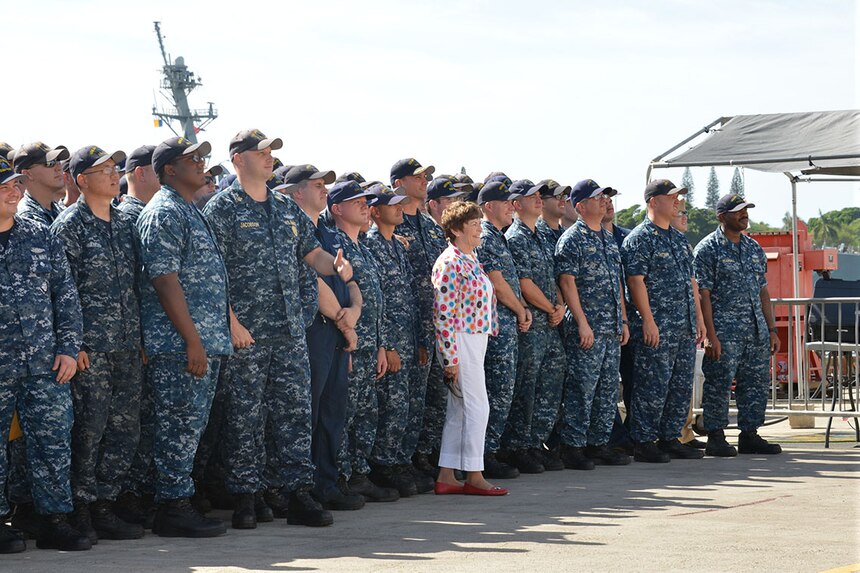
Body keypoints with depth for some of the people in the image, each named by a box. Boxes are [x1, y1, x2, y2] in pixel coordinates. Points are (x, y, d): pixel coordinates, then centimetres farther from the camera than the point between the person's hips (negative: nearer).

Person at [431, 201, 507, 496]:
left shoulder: (470, 259, 15)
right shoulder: (449, 263, -15)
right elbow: (444, 314, -18)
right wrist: (451, 358, -19)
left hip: (476, 339, 10)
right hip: (461, 341, -10)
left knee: (458, 410, 10)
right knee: (478, 407, -7)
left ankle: (446, 477, 13)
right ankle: (474, 477, -2)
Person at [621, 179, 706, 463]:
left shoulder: (679, 239, 18)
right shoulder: (639, 238, -8)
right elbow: (636, 280, -14)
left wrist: (698, 317, 16)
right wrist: (648, 320, -20)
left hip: (685, 328, 8)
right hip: (657, 328, -8)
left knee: (681, 386, 9)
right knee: (653, 386, -6)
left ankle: (670, 439, 17)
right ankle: (643, 442, -1)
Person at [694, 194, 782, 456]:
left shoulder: (754, 248, 16)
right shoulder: (708, 249, -4)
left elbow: (763, 292, 18)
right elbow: (703, 294, -9)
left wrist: (771, 330, 12)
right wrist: (710, 335, -16)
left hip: (756, 331, 7)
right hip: (724, 331, -6)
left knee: (757, 384, 7)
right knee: (719, 384, -5)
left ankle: (750, 435, 15)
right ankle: (716, 438, 2)